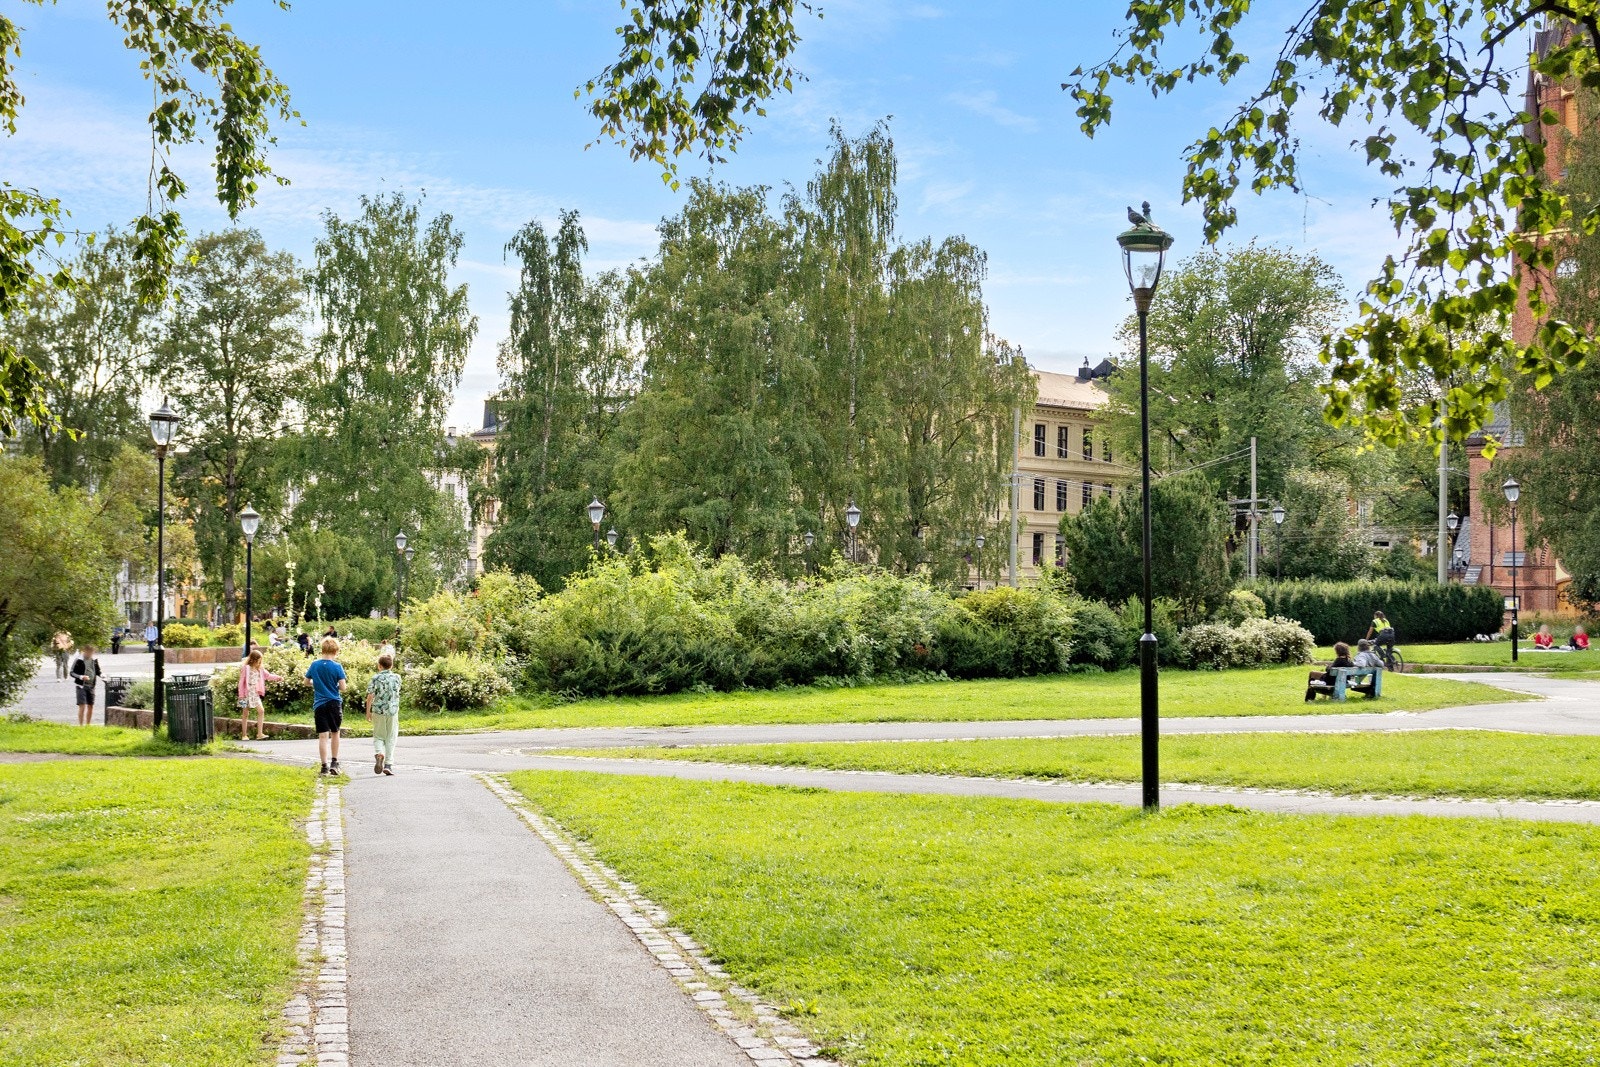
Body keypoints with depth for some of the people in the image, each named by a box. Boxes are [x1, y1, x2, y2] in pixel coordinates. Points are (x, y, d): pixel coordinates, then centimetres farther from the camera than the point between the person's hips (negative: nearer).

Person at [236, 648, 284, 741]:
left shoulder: (260, 669, 8)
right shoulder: (245, 668, -9)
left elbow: (268, 676, 12)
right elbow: (241, 682, -8)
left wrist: (278, 677, -4)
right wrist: (241, 695, -10)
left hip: (255, 694, 5)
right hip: (247, 694, -5)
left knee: (261, 710, -7)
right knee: (245, 714, 3)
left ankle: (260, 734, -7)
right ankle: (244, 735, 9)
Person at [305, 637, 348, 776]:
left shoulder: (314, 665, -1)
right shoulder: (337, 667, -9)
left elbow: (307, 681, 12)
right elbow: (343, 688, -10)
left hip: (319, 704, 1)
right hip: (335, 703, -1)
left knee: (323, 735, 0)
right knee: (335, 733, 16)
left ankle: (325, 766, -2)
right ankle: (334, 763, 19)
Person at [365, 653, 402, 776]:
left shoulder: (375, 678, -4)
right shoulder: (397, 677, 2)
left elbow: (370, 696, -7)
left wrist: (368, 711, 2)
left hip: (378, 711, -1)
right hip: (393, 711, 1)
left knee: (378, 737, 12)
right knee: (391, 738, 8)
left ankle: (379, 754, -17)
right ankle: (388, 765, 3)